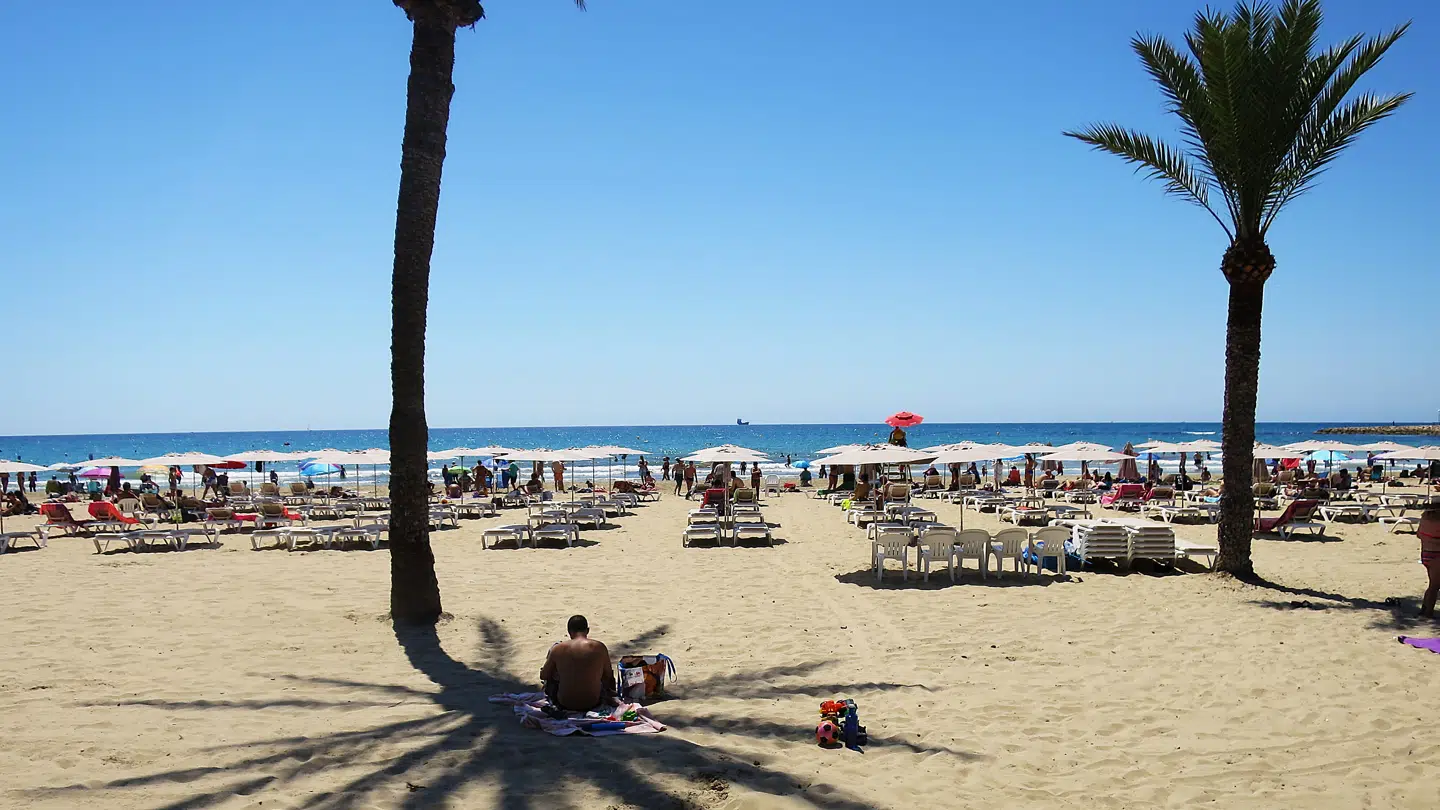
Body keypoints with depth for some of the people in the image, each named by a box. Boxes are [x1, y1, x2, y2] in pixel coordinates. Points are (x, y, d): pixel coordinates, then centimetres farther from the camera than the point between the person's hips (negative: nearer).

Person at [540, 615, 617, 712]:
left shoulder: (557, 649, -9)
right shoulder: (599, 647, -10)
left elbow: (543, 676, 5)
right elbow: (608, 676, 3)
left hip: (565, 704, -1)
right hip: (593, 704, 1)